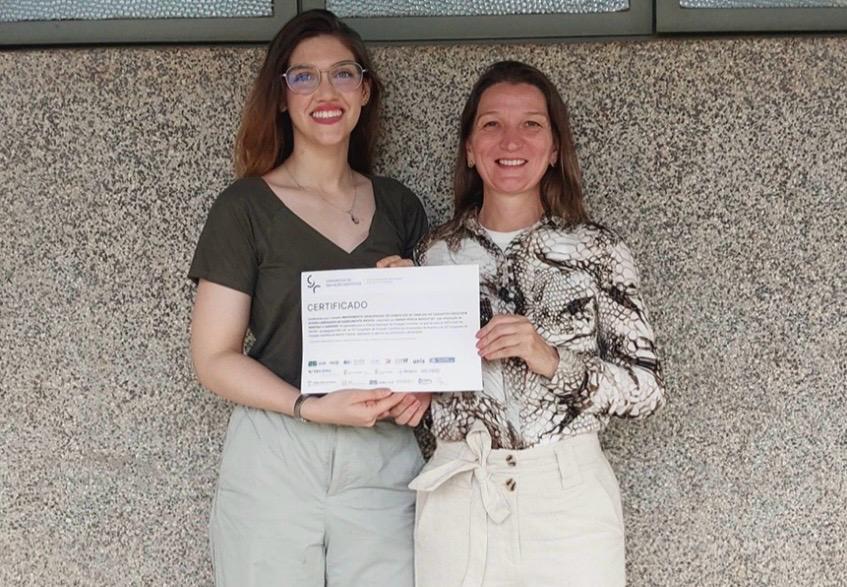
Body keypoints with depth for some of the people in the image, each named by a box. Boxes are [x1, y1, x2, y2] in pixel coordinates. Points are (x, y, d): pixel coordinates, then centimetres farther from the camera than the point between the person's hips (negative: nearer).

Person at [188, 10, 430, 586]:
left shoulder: (398, 205, 8)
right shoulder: (246, 207, -3)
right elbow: (215, 358, -5)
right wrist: (313, 408, -19)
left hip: (386, 461, 3)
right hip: (275, 461, -3)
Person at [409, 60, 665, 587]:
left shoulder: (598, 250, -1)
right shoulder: (435, 253, 5)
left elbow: (647, 387, -4)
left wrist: (551, 360, -18)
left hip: (569, 494, -2)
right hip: (458, 496, 2)